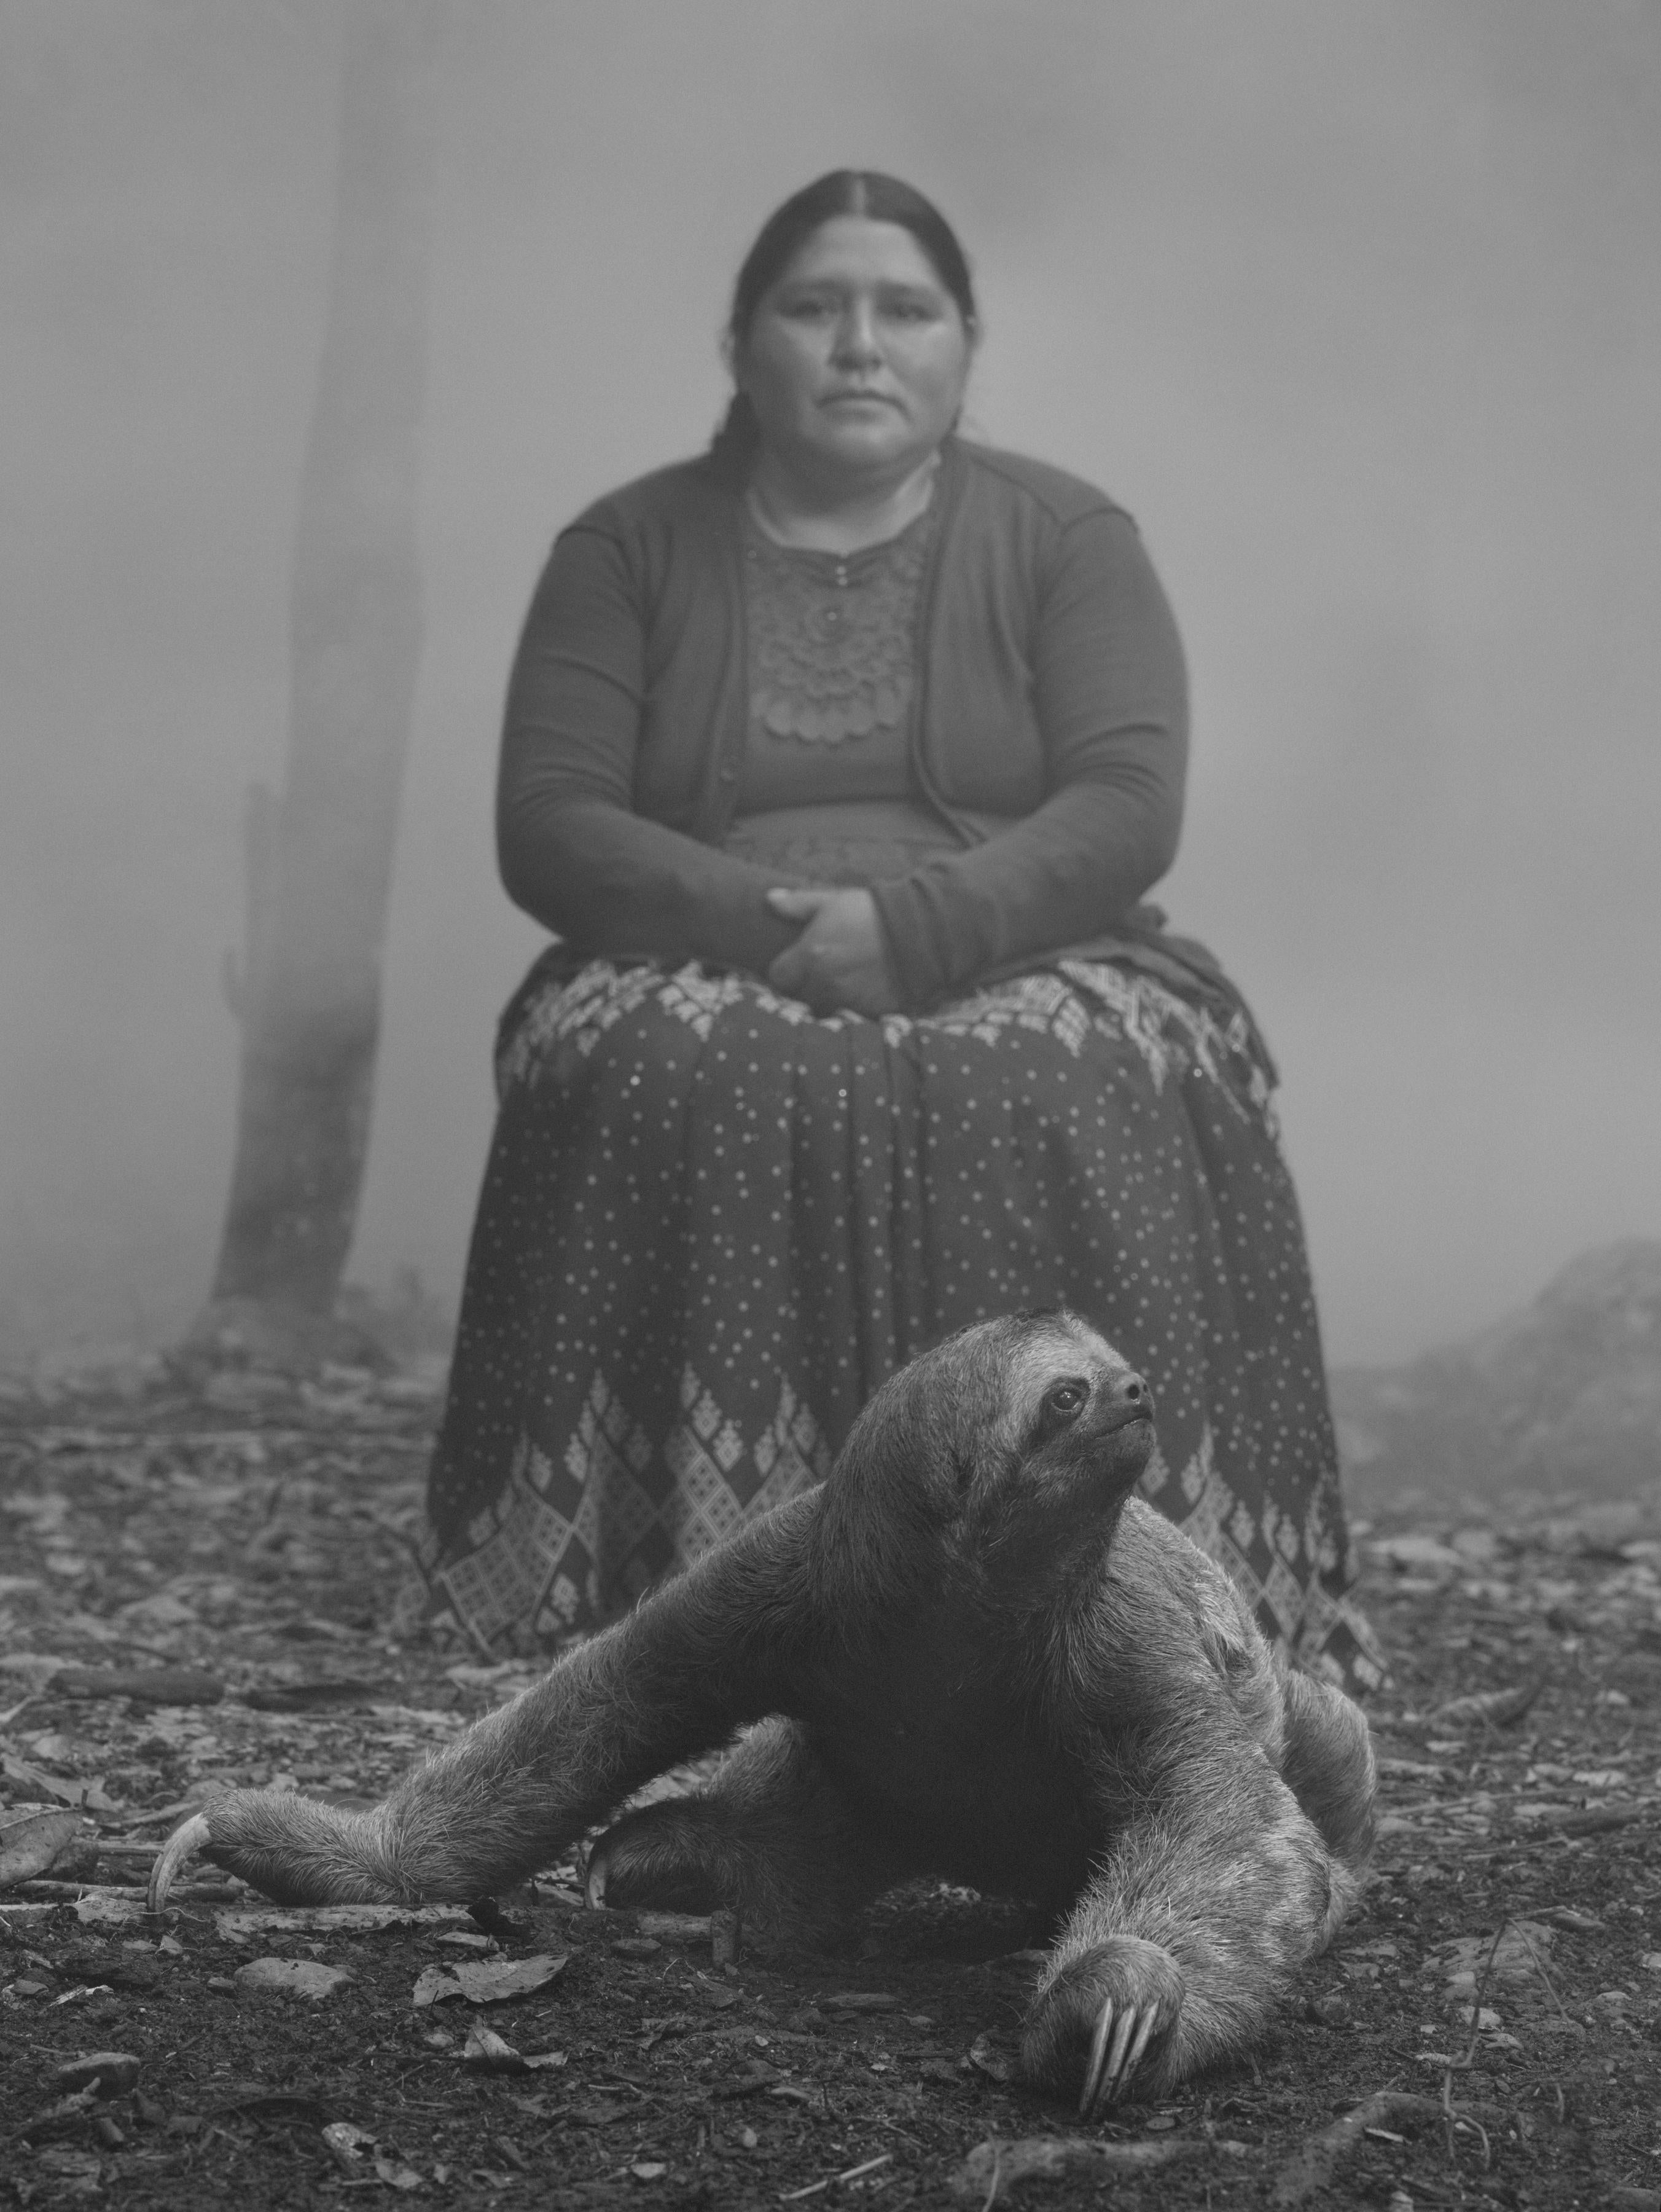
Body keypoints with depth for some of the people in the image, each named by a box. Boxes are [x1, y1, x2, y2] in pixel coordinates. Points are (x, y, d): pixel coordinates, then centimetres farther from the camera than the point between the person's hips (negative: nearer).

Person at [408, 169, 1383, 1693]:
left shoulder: (1068, 538, 9)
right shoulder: (628, 549, 11)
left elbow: (1128, 812, -4)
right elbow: (547, 824, 1)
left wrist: (914, 922, -21)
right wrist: (748, 916, -18)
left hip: (1024, 968, -1)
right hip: (698, 977, 1)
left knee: (1052, 1103, -34)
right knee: (670, 1081, -33)